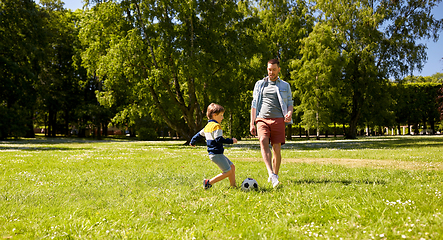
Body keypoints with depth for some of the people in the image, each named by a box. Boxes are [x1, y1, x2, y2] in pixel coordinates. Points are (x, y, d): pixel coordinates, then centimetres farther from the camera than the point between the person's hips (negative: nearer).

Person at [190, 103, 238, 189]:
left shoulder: (207, 126, 15)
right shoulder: (216, 126, -14)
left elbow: (199, 134, 26)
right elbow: (219, 139, -24)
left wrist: (192, 142, 42)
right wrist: (231, 141, -17)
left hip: (212, 153, 10)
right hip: (217, 154, -10)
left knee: (232, 167, 14)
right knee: (228, 172, -7)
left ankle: (233, 186, 16)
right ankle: (209, 182, -5)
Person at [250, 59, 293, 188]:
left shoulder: (285, 86, 16)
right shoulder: (260, 84, 17)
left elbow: (290, 103, 14)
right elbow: (254, 104, 15)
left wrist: (289, 113, -10)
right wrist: (252, 123, 7)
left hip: (278, 120, 1)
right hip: (262, 119, 0)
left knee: (277, 149, -5)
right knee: (263, 141, -26)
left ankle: (274, 175, 11)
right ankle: (271, 174, -35)